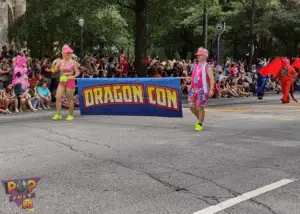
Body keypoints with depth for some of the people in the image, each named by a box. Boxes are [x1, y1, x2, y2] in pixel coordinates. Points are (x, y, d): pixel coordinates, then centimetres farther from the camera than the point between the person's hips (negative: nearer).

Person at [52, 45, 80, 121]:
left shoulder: (73, 62, -1)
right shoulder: (60, 62, 6)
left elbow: (77, 72, 1)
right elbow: (54, 70, 3)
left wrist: (74, 76, -18)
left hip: (70, 81, -3)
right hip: (62, 81, 3)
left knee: (70, 99, 1)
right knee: (58, 97, -8)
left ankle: (70, 115, 12)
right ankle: (58, 114, -2)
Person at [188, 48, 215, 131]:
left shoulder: (207, 67, -6)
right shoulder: (196, 66, 16)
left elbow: (212, 79, -14)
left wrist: (211, 90, -25)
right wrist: (191, 87, 19)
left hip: (202, 90, -7)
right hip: (194, 89, 7)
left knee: (199, 107, -4)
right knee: (191, 106, 1)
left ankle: (200, 124, 11)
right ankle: (200, 119, 24)